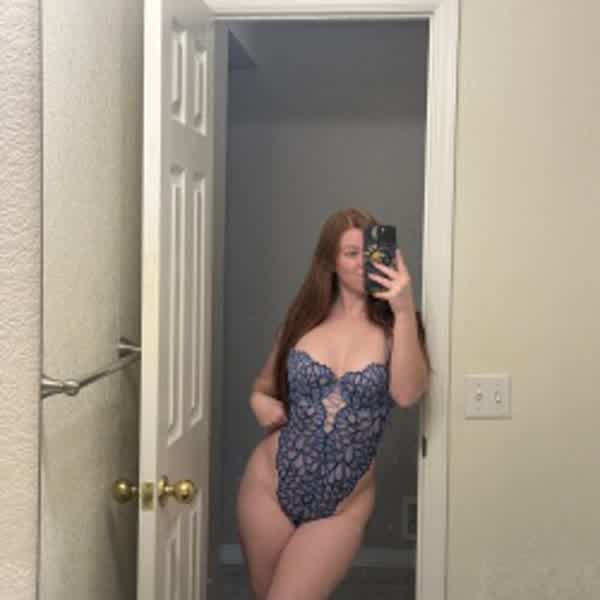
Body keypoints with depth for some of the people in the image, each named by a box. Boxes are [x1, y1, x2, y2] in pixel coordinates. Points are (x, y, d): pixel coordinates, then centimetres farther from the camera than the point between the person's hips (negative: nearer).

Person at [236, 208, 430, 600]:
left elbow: (407, 394, -25)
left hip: (342, 508, -3)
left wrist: (405, 311, -30)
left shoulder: (392, 327, -7)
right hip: (270, 486, 3)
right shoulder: (304, 319, 1)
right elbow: (264, 387, 16)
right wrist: (259, 402, -6)